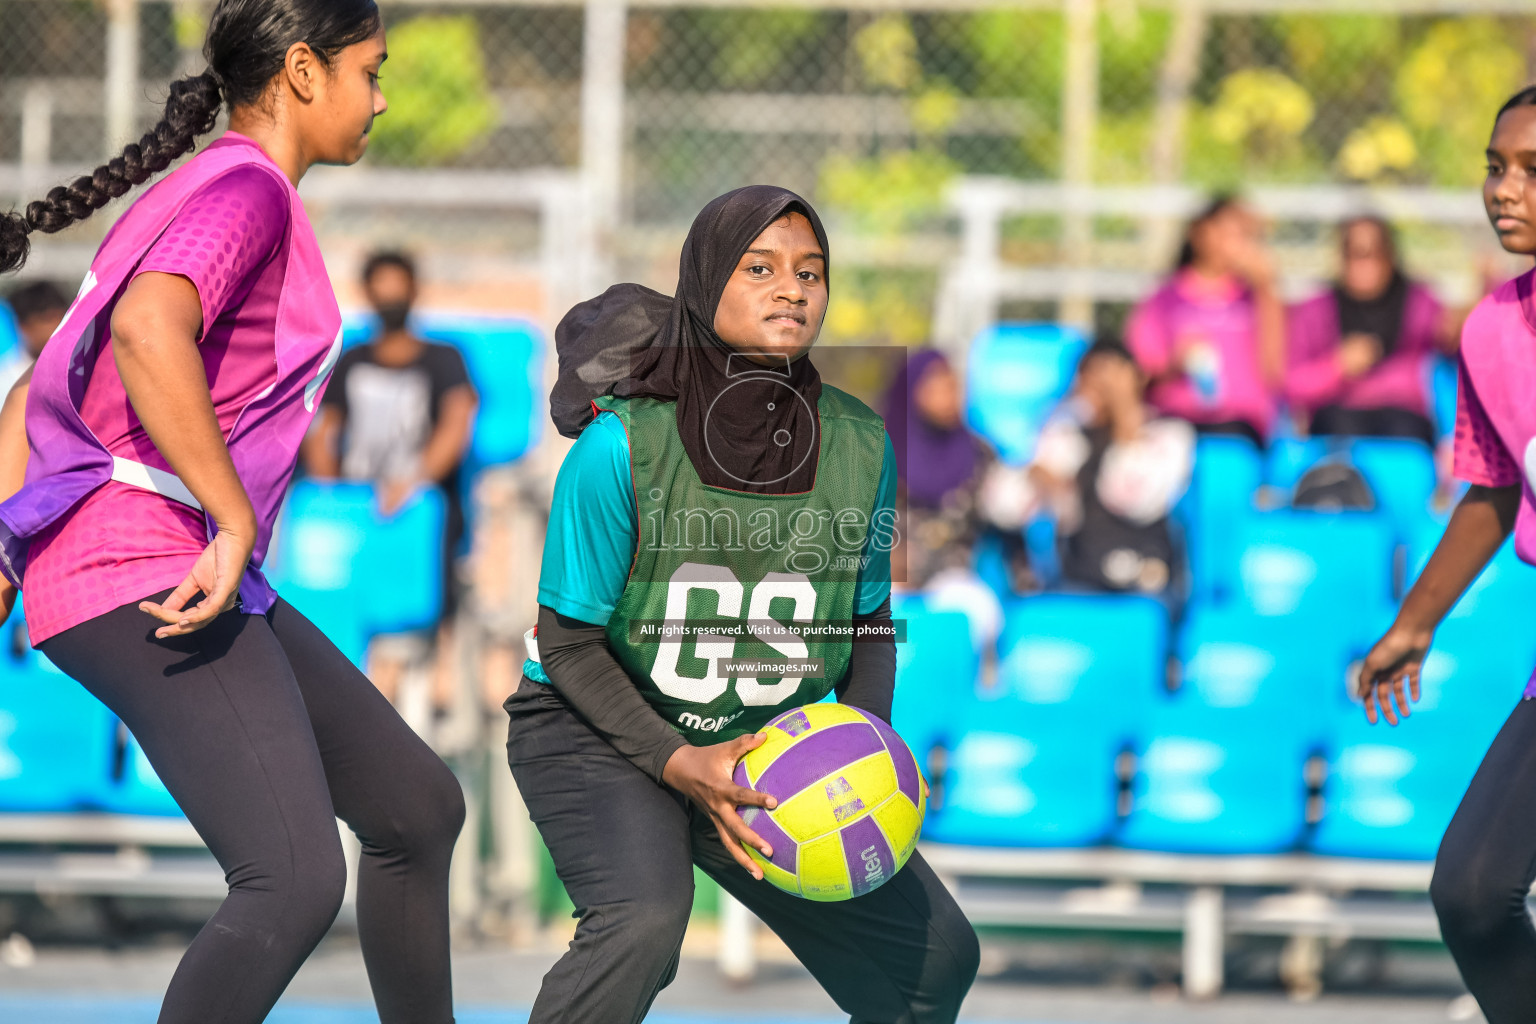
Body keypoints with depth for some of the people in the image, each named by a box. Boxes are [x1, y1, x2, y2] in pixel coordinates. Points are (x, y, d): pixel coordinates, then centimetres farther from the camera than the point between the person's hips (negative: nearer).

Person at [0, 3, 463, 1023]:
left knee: (418, 808, 18)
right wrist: (237, 524, -26)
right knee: (296, 879, -25)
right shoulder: (248, 191, -8)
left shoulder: (187, 198, 22)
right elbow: (146, 329, -29)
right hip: (143, 578, -11)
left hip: (203, 587, 11)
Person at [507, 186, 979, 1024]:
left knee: (934, 954, 4)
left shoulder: (859, 445, -9)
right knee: (643, 921, -35)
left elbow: (867, 623, 5)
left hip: (763, 744, 5)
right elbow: (569, 642, -15)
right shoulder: (622, 446, -23)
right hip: (597, 733, -5)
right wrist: (678, 764, -26)